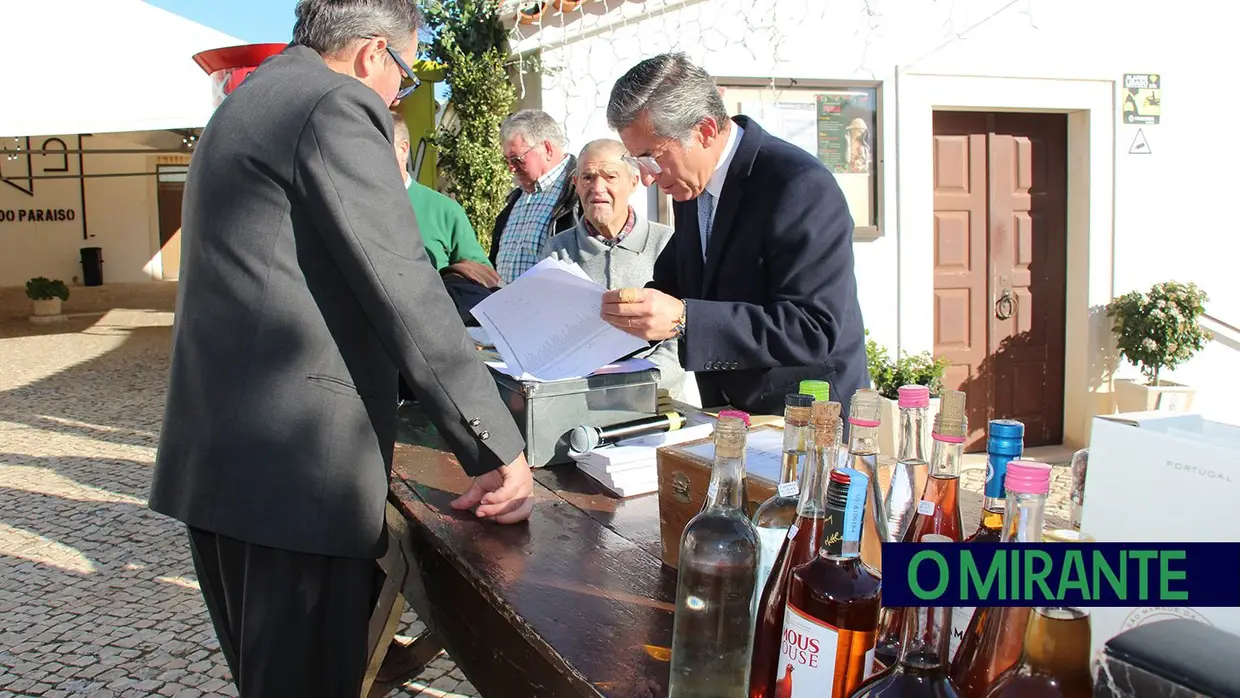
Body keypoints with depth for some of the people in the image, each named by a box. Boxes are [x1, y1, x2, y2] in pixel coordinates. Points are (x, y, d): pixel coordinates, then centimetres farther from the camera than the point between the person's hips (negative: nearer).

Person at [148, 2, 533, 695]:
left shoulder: (246, 101, 20)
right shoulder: (339, 105, -11)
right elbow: (404, 294, -17)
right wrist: (499, 450, -14)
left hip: (214, 452, 10)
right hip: (297, 463, -10)